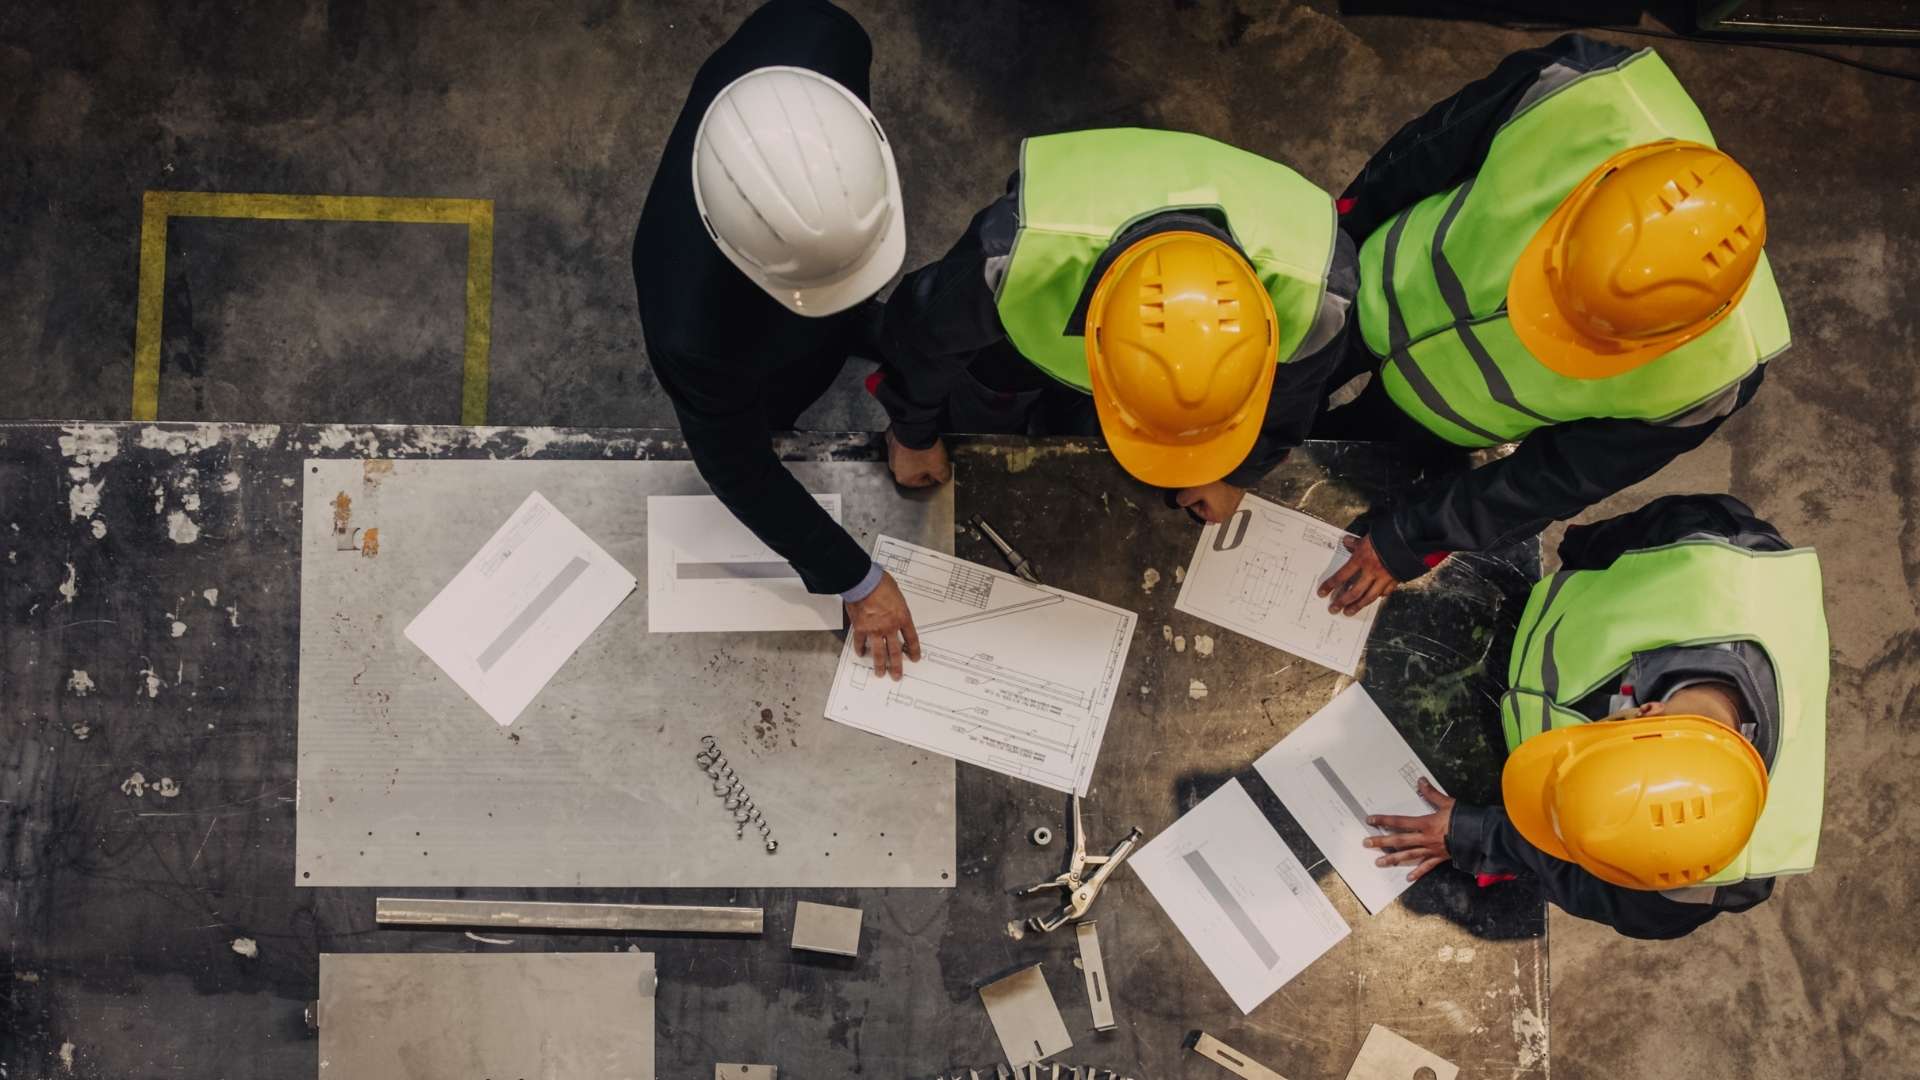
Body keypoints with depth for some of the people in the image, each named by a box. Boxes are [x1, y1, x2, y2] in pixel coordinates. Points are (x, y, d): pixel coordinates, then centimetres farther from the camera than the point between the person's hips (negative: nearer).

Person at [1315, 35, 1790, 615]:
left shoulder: (1706, 372, -39)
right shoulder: (1587, 95, -40)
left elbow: (1560, 475, -22)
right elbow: (1436, 143, -18)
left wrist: (1410, 538, -13)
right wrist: (1346, 219, -1)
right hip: (1378, 295, 1)